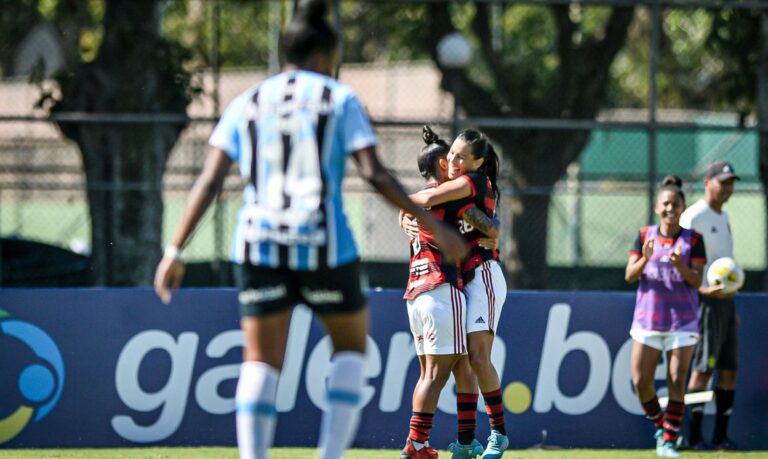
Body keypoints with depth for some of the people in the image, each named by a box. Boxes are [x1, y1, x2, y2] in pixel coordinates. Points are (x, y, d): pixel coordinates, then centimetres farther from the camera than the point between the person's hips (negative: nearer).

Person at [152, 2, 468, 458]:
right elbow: (375, 173, -7)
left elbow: (209, 181, 3)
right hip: (324, 248, -2)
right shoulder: (341, 100, 3)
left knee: (261, 363, 7)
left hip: (259, 247, 2)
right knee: (352, 345, 18)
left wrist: (175, 250, 4)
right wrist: (434, 227, -5)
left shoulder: (246, 105, 11)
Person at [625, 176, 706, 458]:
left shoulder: (693, 239, 1)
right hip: (648, 319, 2)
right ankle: (660, 426, 21)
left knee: (677, 382, -8)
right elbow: (629, 275, 0)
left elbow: (697, 281, -5)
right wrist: (644, 259, -20)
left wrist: (680, 265, -24)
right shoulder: (645, 236, 6)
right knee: (641, 382, -3)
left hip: (682, 321, -2)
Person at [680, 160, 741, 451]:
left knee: (729, 369, 6)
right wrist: (703, 290, -27)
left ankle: (721, 436, 9)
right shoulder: (693, 217, -10)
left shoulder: (723, 218, 18)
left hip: (725, 300, 9)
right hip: (705, 302, -9)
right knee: (703, 368, -9)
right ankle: (694, 437, -7)